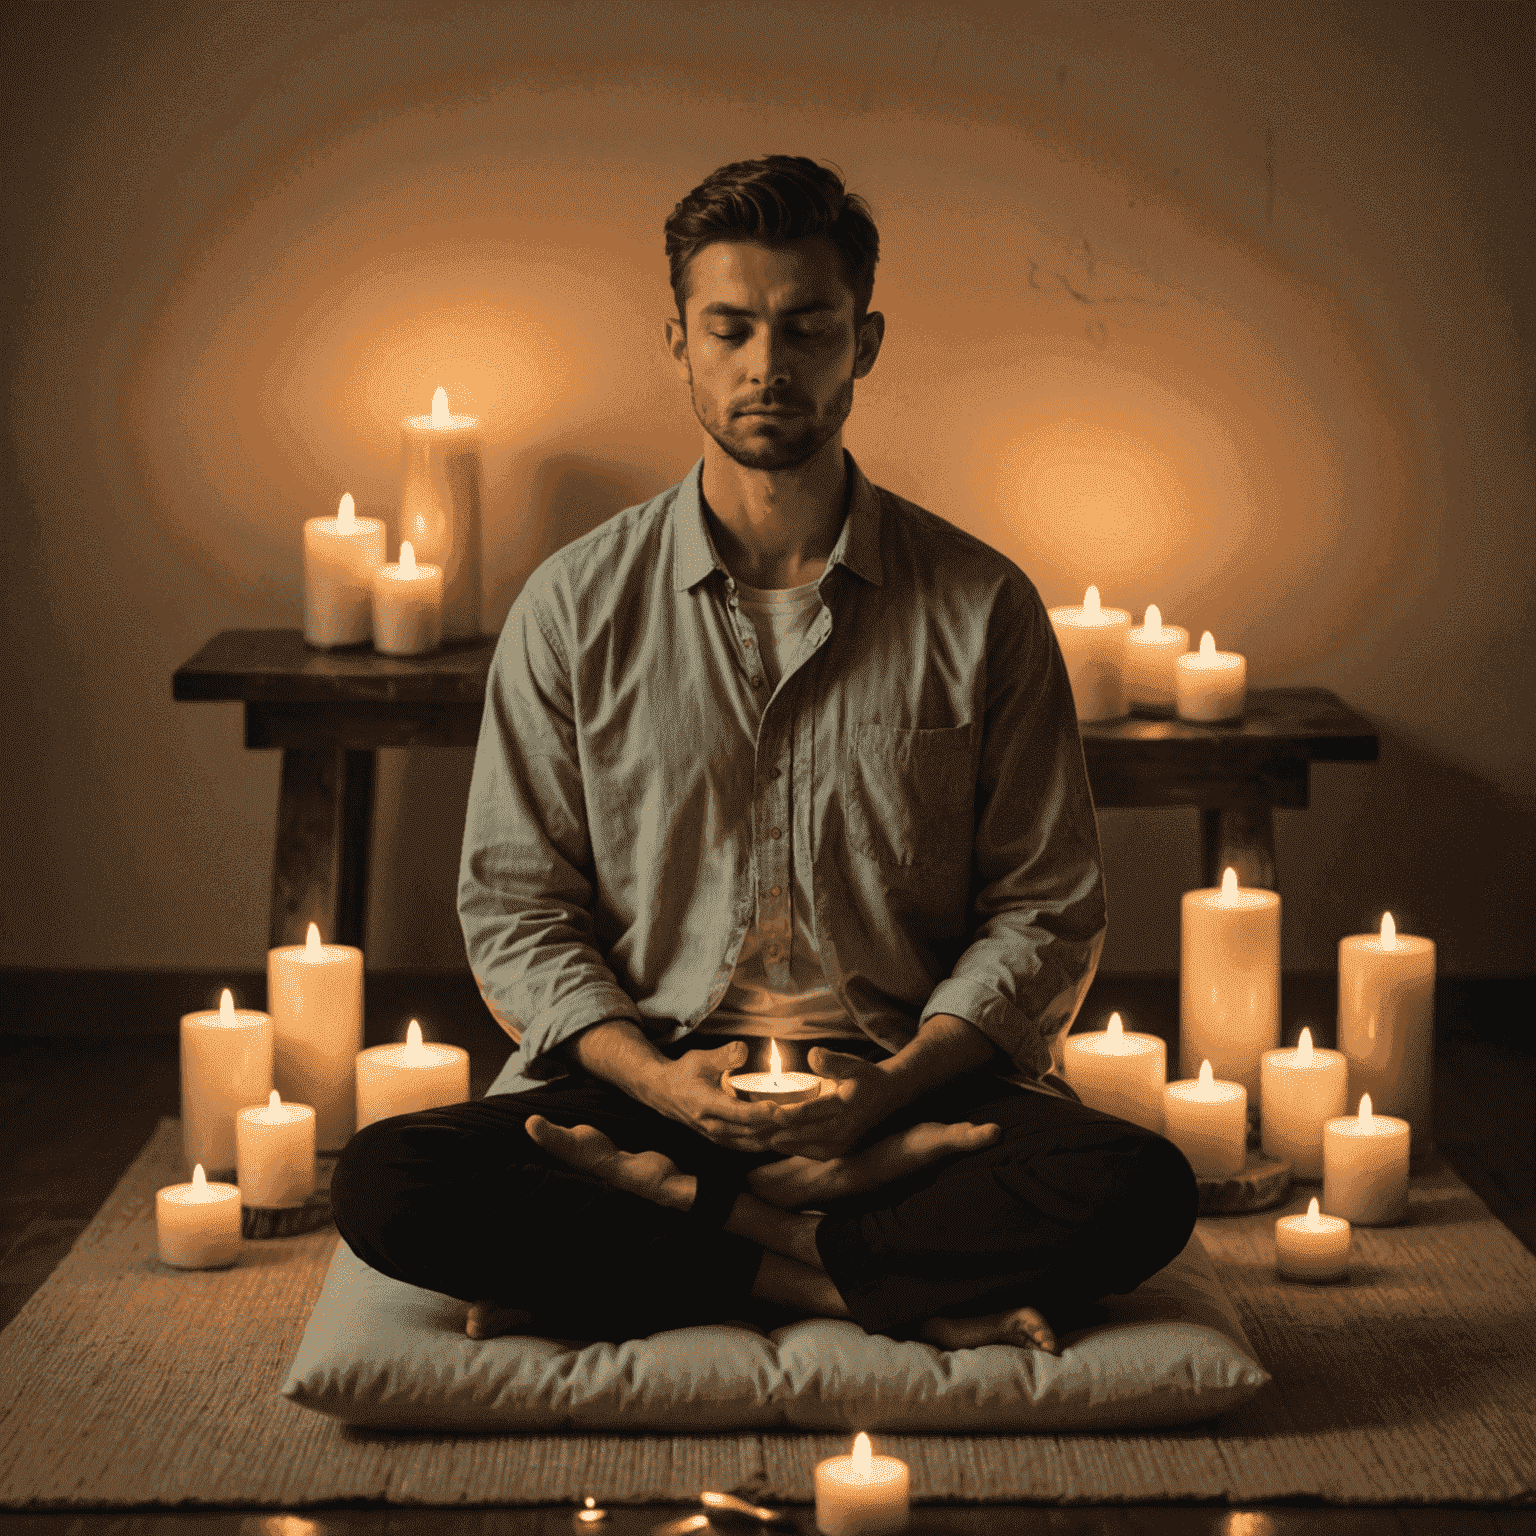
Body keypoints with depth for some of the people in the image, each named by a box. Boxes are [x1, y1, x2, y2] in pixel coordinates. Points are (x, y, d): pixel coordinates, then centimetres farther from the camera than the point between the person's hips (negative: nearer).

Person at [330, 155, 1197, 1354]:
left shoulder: (981, 607, 3)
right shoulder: (577, 607, 5)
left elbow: (1044, 909, 4)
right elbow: (514, 904, 5)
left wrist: (893, 1084, -13)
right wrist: (659, 1079, -13)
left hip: (905, 1088, 0)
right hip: (646, 1081, 0)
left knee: (1137, 1189, -30)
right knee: (386, 1186, -27)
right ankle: (878, 1287, -21)